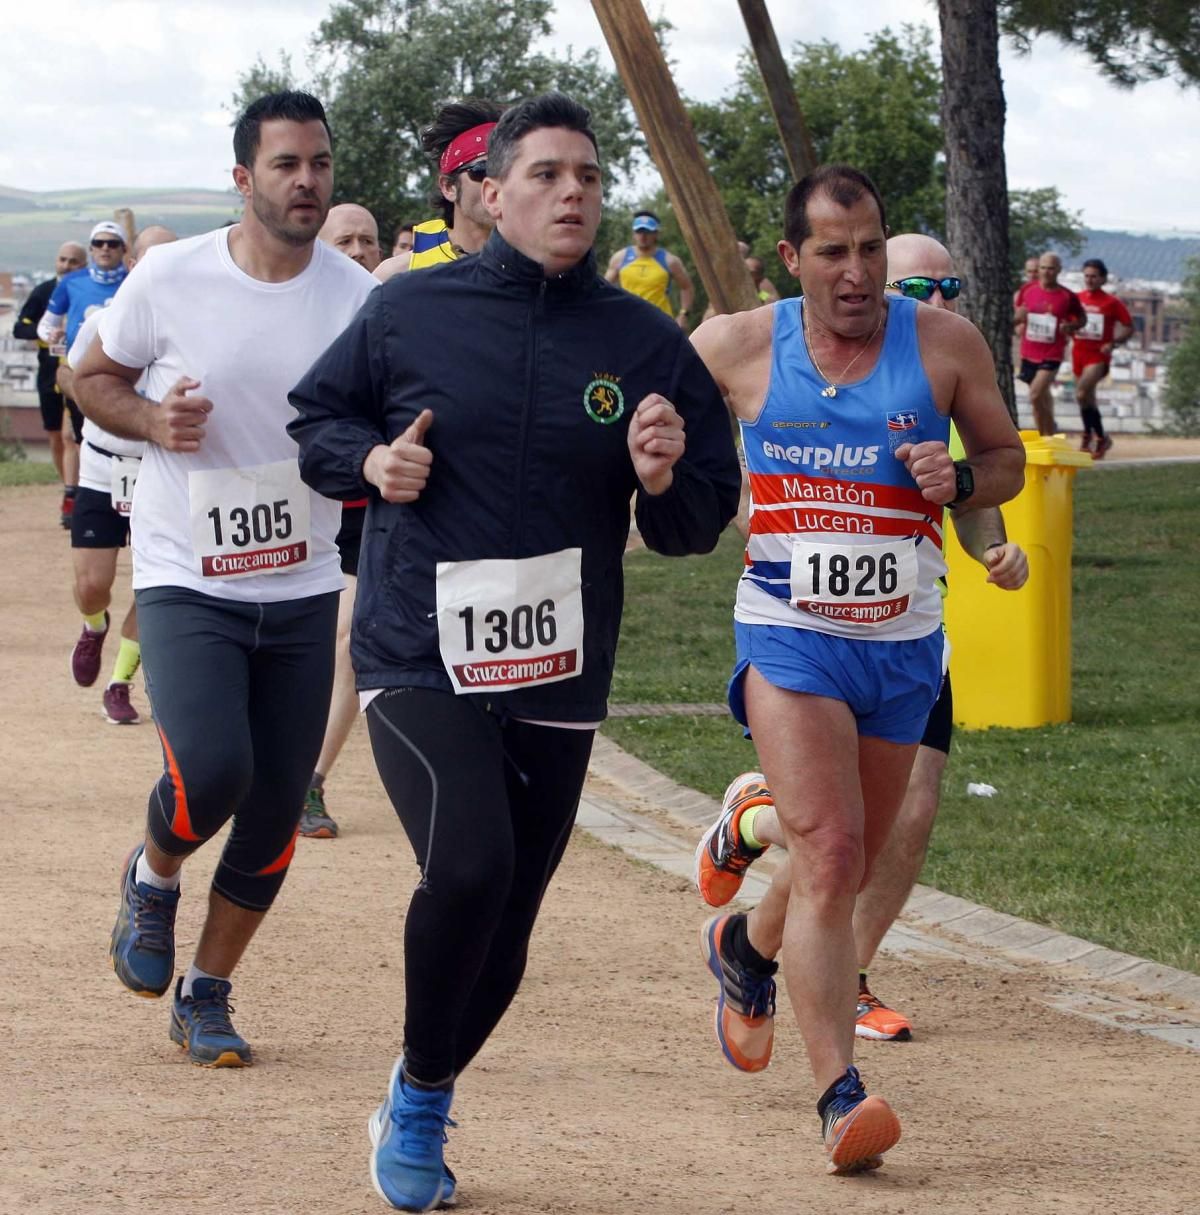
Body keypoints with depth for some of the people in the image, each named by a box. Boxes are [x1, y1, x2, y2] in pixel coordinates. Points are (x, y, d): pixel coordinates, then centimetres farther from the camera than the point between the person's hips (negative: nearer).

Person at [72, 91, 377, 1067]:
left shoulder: (359, 298, -2)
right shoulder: (169, 279, -7)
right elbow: (94, 380, 7)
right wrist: (153, 420, -14)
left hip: (303, 588, 3)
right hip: (187, 579, -3)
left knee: (276, 809, 3)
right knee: (211, 769, -22)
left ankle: (207, 994, 23)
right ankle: (154, 878, 13)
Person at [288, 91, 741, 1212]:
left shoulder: (647, 345, 3)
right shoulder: (409, 311, 0)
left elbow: (700, 522, 8)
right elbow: (313, 419, 13)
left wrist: (663, 480, -14)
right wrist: (371, 460, -7)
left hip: (557, 679, 3)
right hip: (416, 659, -3)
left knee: (501, 939, 8)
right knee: (468, 863, -25)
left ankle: (418, 1110, 34)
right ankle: (417, 1091, -2)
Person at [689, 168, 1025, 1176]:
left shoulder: (946, 344, 0)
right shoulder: (738, 346, -2)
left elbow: (1008, 459, 11)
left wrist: (961, 479, -11)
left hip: (903, 644, 3)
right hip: (791, 637, -3)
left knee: (849, 867, 14)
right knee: (830, 860, -17)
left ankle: (747, 845, 49)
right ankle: (841, 1096, -18)